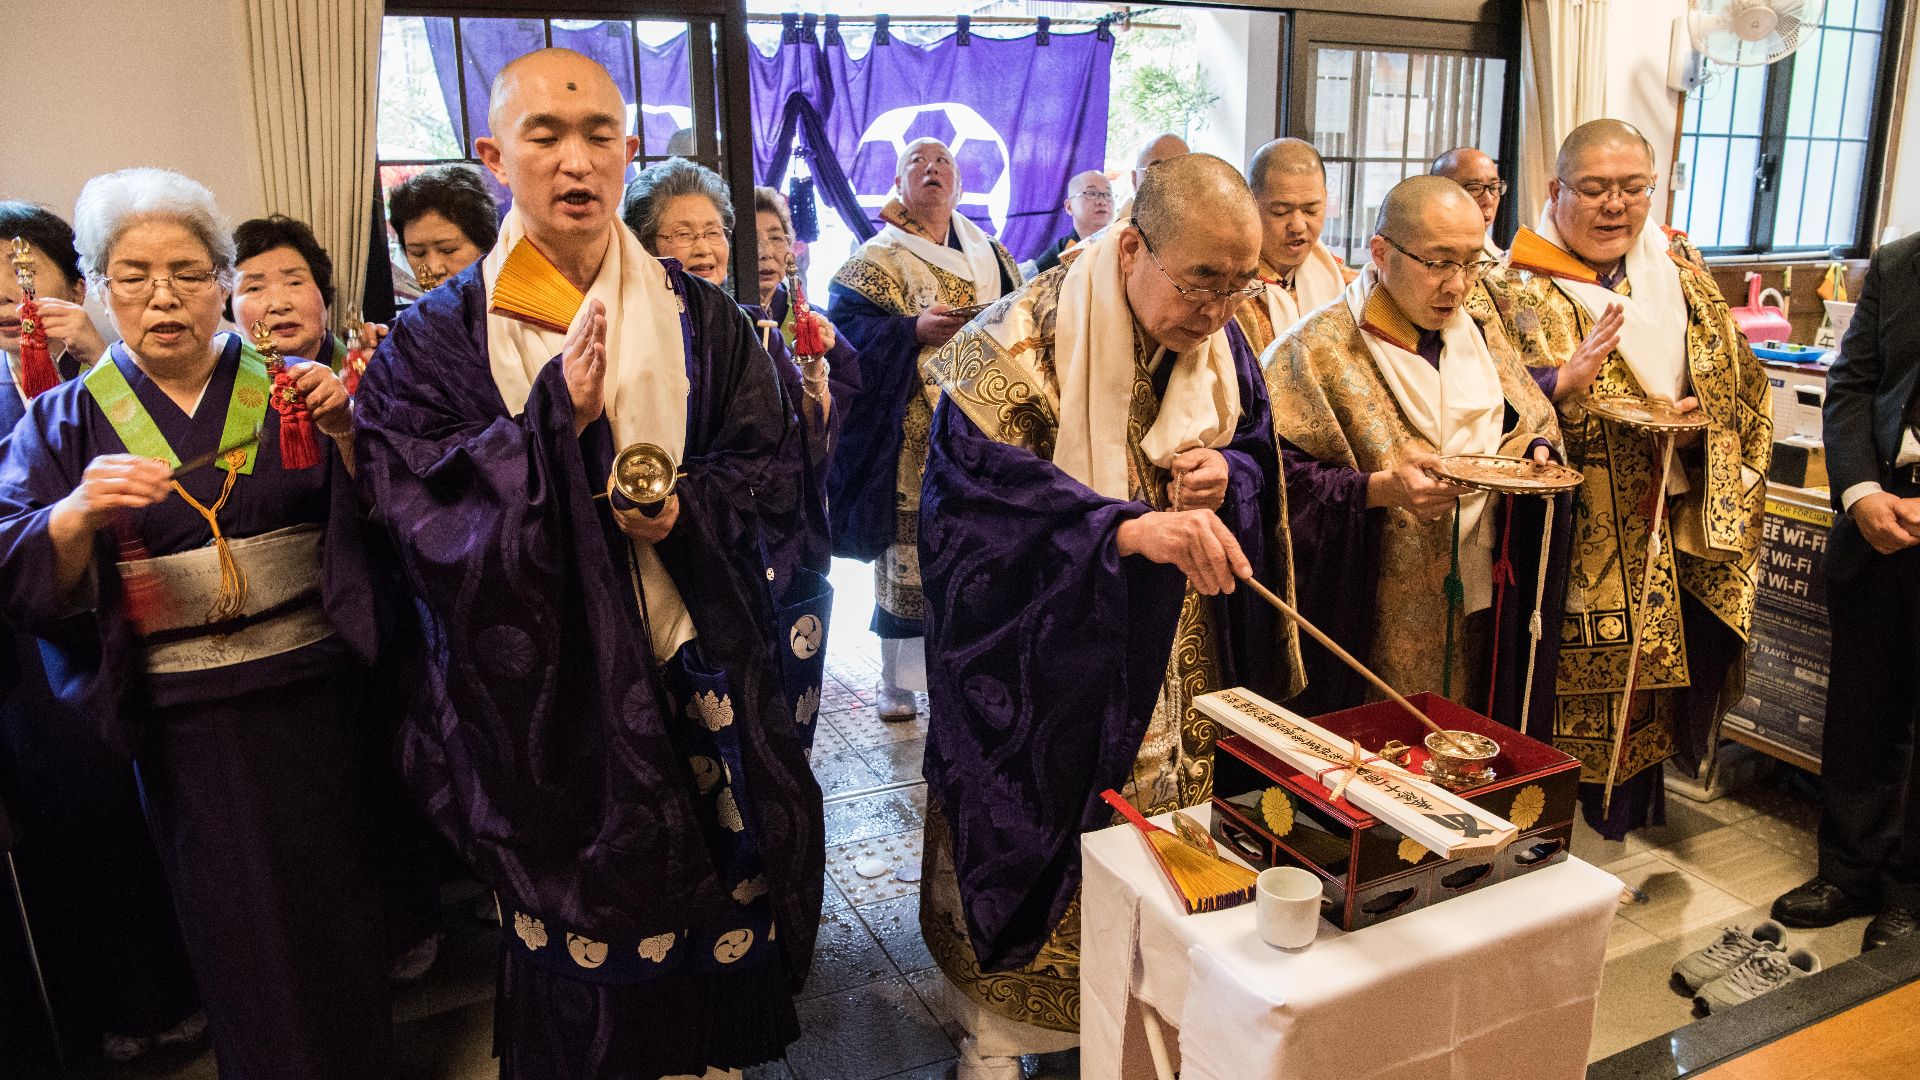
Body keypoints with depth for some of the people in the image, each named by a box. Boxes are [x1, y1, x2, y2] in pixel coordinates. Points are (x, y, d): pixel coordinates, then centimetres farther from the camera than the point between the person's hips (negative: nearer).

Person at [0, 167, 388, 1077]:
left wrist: (342, 433, -20)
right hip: (183, 719, 0)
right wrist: (81, 513, -22)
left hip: (314, 695, 0)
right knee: (237, 932, 9)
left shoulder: (282, 390, 5)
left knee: (335, 905, 10)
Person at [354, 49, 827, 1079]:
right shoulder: (437, 339, 0)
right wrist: (556, 413, -21)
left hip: (701, 686, 2)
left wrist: (688, 511, -15)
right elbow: (416, 506, -10)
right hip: (549, 699, -1)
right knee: (583, 934, 10)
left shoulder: (700, 318, 5)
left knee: (708, 931, 11)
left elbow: (771, 468, 5)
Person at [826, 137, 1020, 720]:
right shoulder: (877, 258, 2)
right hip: (911, 437, -4)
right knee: (910, 549, -2)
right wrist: (914, 330, -21)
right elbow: (845, 325, -9)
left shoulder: (990, 254, 15)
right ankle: (898, 679, 11)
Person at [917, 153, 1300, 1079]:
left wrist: (1226, 477, -14)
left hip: (1174, 667, 5)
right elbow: (976, 494, -30)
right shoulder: (1021, 344, -20)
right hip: (1044, 667, -5)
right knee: (1032, 839, 9)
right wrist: (1126, 527, -43)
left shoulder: (1221, 345, -1)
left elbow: (1256, 459, 11)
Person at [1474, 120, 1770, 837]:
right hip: (1570, 546, -5)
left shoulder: (1679, 272, 10)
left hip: (1671, 544, 5)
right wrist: (1563, 388, -31)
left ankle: (1626, 820, 34)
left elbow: (1741, 387, 15)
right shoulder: (1515, 288, -5)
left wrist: (1694, 422, -5)